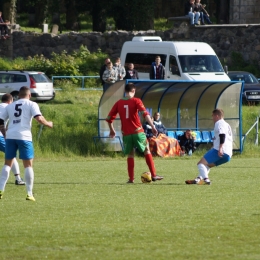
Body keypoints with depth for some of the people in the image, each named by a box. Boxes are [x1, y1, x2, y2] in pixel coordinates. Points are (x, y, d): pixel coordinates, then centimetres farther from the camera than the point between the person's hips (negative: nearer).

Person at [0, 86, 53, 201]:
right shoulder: (31, 105, 5)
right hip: (24, 136, -3)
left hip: (10, 136, 4)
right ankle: (29, 194, -1)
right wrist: (48, 124, 8)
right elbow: (39, 118, -9)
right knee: (28, 165, 3)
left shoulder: (10, 106, 18)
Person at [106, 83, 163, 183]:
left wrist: (112, 130, 22)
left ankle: (131, 178, 7)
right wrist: (153, 126, -17)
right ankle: (154, 175, 4)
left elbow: (109, 118, 9)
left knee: (130, 155, 13)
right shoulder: (136, 101, -4)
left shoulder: (119, 103, 7)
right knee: (147, 151, 9)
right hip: (138, 132, -3)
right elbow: (145, 114, -17)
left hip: (126, 133, 3)